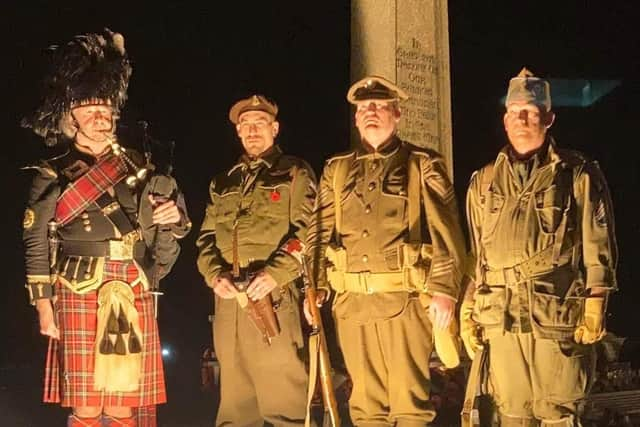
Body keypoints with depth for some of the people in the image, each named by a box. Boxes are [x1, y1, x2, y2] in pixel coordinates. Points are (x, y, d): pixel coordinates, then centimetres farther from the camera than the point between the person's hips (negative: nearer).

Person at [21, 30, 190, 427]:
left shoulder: (136, 167, 12)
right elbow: (37, 246, 1)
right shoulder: (53, 177, 2)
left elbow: (161, 242, 17)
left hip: (133, 302, 3)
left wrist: (171, 219, -4)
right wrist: (44, 306, -4)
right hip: (80, 302, -3)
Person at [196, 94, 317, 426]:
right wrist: (214, 275, -3)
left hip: (273, 298, -5)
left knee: (283, 397, -6)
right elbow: (206, 237, 18)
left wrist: (275, 274, -18)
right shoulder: (223, 183, 22)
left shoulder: (295, 174, 7)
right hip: (228, 299, 5)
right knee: (234, 399, 10)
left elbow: (308, 232, -4)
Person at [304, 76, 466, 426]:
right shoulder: (336, 170, 15)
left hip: (404, 299, -4)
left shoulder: (423, 165, 5)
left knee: (409, 399, -1)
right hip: (351, 302, 4)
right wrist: (315, 287, 5)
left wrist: (444, 289, -12)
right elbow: (319, 233, 15)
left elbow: (445, 230, -3)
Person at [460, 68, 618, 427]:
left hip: (559, 317, -3)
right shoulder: (484, 182, 14)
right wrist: (468, 311, 12)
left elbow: (598, 247, 1)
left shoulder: (579, 175, 3)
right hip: (501, 319, 3)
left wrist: (595, 308, -6)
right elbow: (474, 255, 16)